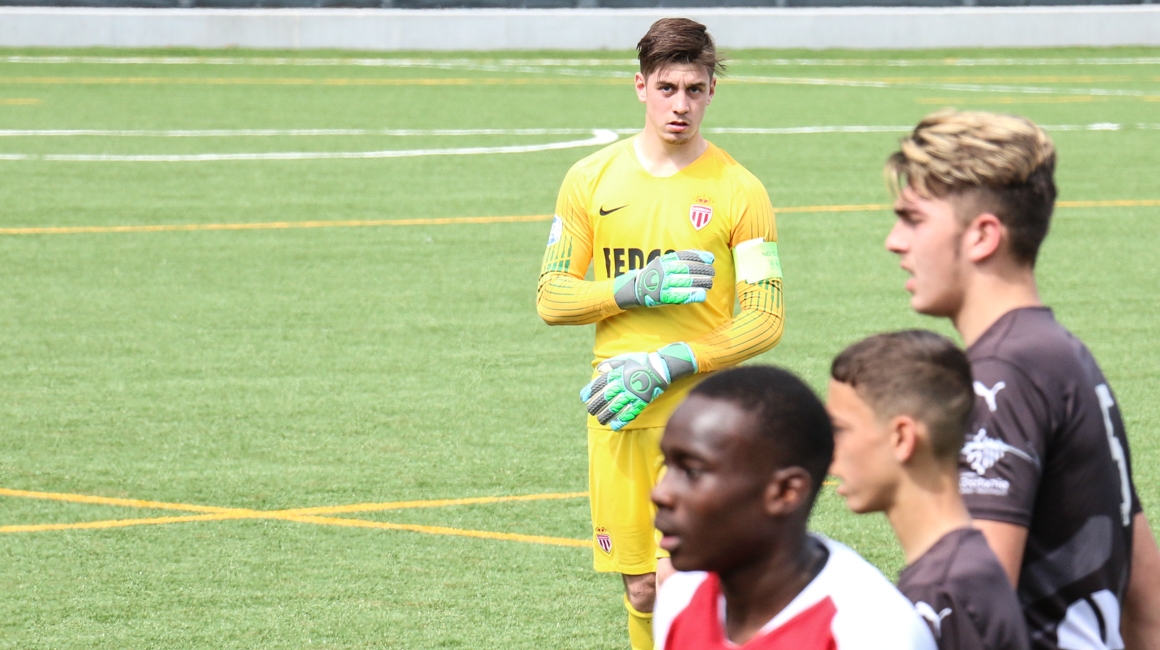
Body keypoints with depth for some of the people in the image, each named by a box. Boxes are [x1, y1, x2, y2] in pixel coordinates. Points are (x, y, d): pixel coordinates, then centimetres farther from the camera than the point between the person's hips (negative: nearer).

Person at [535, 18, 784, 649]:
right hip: (618, 412, 3)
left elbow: (764, 321, -6)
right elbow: (551, 298, 5)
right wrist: (637, 289, -13)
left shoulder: (738, 190, -3)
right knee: (640, 590, 6)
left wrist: (663, 368, -16)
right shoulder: (591, 179, 7)